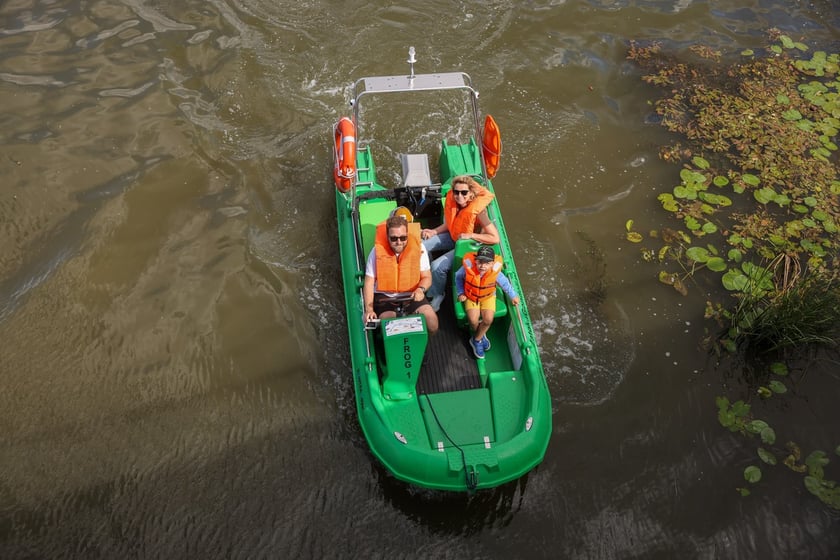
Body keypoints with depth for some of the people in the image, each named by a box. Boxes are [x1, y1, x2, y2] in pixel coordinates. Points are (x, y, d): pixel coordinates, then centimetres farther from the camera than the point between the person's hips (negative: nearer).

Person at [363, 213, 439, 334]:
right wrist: (369, 309, -19)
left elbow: (427, 277, 1)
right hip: (385, 297, -1)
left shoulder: (418, 247, -8)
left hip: (412, 295, 1)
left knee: (432, 323, -19)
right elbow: (369, 282, -6)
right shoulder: (377, 251, -10)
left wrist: (421, 289, -23)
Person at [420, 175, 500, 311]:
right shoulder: (453, 200, -14)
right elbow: (449, 223, 5)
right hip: (453, 236, 7)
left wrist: (470, 235, -34)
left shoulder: (477, 210, -33)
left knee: (437, 267, -20)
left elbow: (495, 238, -34)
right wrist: (433, 232, -8)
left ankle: (437, 296, 10)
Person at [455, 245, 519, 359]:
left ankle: (476, 340, 6)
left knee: (488, 320, -20)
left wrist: (513, 296, 1)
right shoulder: (468, 268, -29)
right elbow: (458, 277, -6)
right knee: (473, 320, -21)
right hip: (471, 296, -1)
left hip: (488, 297, 1)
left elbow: (504, 283, -6)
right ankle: (481, 336, 12)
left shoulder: (495, 272, -28)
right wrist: (461, 293, -6)